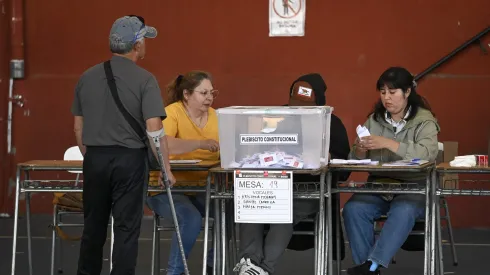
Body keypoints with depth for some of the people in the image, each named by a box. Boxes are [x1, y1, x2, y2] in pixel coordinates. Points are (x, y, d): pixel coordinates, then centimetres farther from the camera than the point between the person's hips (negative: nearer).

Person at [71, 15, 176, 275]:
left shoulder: (87, 77, 5)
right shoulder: (144, 79, -10)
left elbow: (78, 127, 10)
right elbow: (154, 129, -15)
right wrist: (166, 168, -7)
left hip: (95, 159, 4)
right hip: (129, 159, -4)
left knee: (93, 225, 15)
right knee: (126, 227, 1)